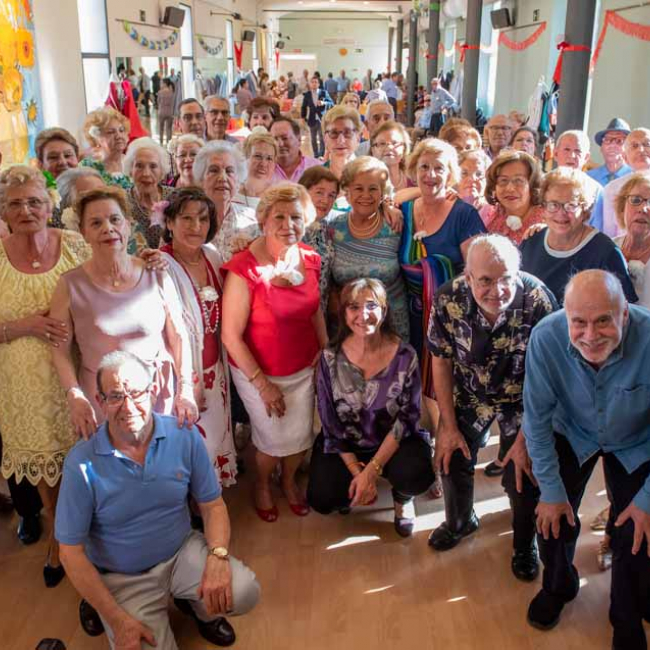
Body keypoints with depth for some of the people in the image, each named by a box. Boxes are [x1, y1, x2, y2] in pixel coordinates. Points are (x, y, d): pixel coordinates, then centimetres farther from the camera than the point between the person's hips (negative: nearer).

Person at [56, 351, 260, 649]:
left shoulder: (185, 436, -12)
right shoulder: (82, 463, -18)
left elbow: (212, 505, -4)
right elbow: (71, 551, -12)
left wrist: (218, 557, -24)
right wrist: (117, 619, -15)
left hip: (183, 552, 2)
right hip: (123, 579, -1)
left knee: (244, 592, -22)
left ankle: (201, 608, 14)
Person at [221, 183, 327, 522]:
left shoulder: (309, 259, -7)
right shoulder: (244, 269, -25)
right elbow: (231, 336, -21)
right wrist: (262, 384, -17)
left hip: (304, 368, 5)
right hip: (258, 372, -4)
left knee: (301, 434, 16)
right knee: (274, 438, 11)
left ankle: (289, 481, 49)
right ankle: (262, 485, 46)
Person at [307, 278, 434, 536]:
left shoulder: (404, 356, -16)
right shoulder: (331, 358, -13)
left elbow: (406, 418, -14)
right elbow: (330, 423, -7)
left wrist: (372, 469, -21)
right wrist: (356, 471, -14)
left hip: (393, 443, -1)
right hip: (345, 445, 1)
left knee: (416, 475, -30)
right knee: (322, 500, -18)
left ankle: (402, 497, 9)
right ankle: (359, 485, 18)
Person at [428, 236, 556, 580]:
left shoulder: (539, 301, -31)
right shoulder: (448, 299, -25)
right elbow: (441, 362, -10)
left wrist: (525, 438, -20)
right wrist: (448, 426, -7)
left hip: (522, 401, -2)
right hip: (468, 396, 2)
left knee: (522, 474, -4)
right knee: (451, 459, 11)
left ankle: (525, 543, 30)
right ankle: (459, 521, 45)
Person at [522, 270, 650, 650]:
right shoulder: (546, 338, -32)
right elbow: (538, 418, -20)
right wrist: (551, 489, -15)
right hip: (572, 434, 1)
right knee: (552, 516, -1)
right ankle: (558, 588, 34)